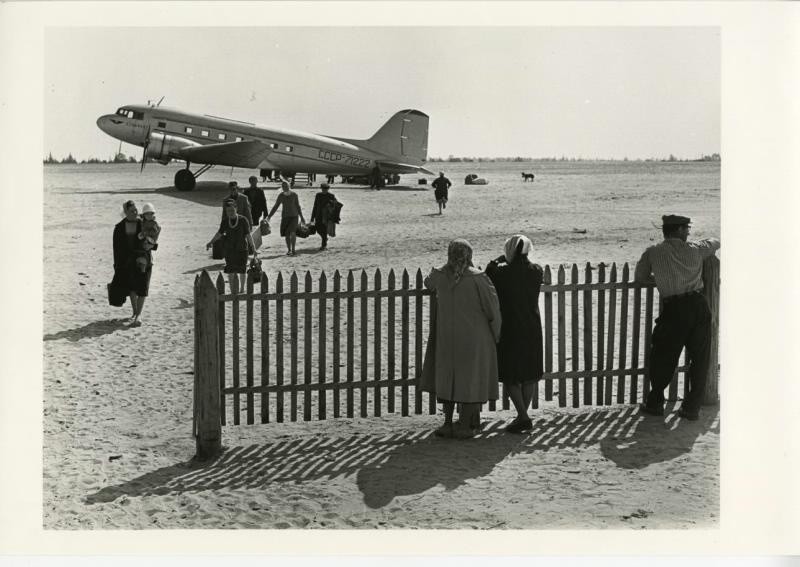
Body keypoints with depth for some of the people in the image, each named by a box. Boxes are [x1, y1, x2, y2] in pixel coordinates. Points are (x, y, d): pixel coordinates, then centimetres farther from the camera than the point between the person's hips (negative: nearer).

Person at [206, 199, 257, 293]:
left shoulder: (243, 220, -10)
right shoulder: (225, 221, -1)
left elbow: (248, 235, -9)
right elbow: (219, 233, 9)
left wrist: (253, 249, -12)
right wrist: (211, 242, -3)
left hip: (242, 249, -2)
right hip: (229, 250, 2)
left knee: (242, 271, 8)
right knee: (231, 271, 3)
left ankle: (242, 289, 27)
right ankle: (233, 291, 11)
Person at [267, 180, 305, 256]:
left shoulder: (294, 195, -3)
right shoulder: (281, 196, -2)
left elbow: (298, 206, 6)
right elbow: (275, 206, 8)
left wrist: (301, 217, 8)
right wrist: (269, 216, 4)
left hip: (294, 216, -2)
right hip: (285, 217, 2)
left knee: (292, 232, -18)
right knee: (287, 234, 2)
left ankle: (293, 249, -5)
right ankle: (289, 250, 16)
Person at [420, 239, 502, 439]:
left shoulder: (439, 275, -4)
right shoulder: (477, 278, -14)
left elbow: (429, 283, 21)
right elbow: (492, 309, -9)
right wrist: (495, 336, 5)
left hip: (447, 336, 3)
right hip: (474, 337, -2)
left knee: (446, 378, 15)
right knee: (470, 379, 8)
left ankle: (448, 423, 12)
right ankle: (465, 426, 9)